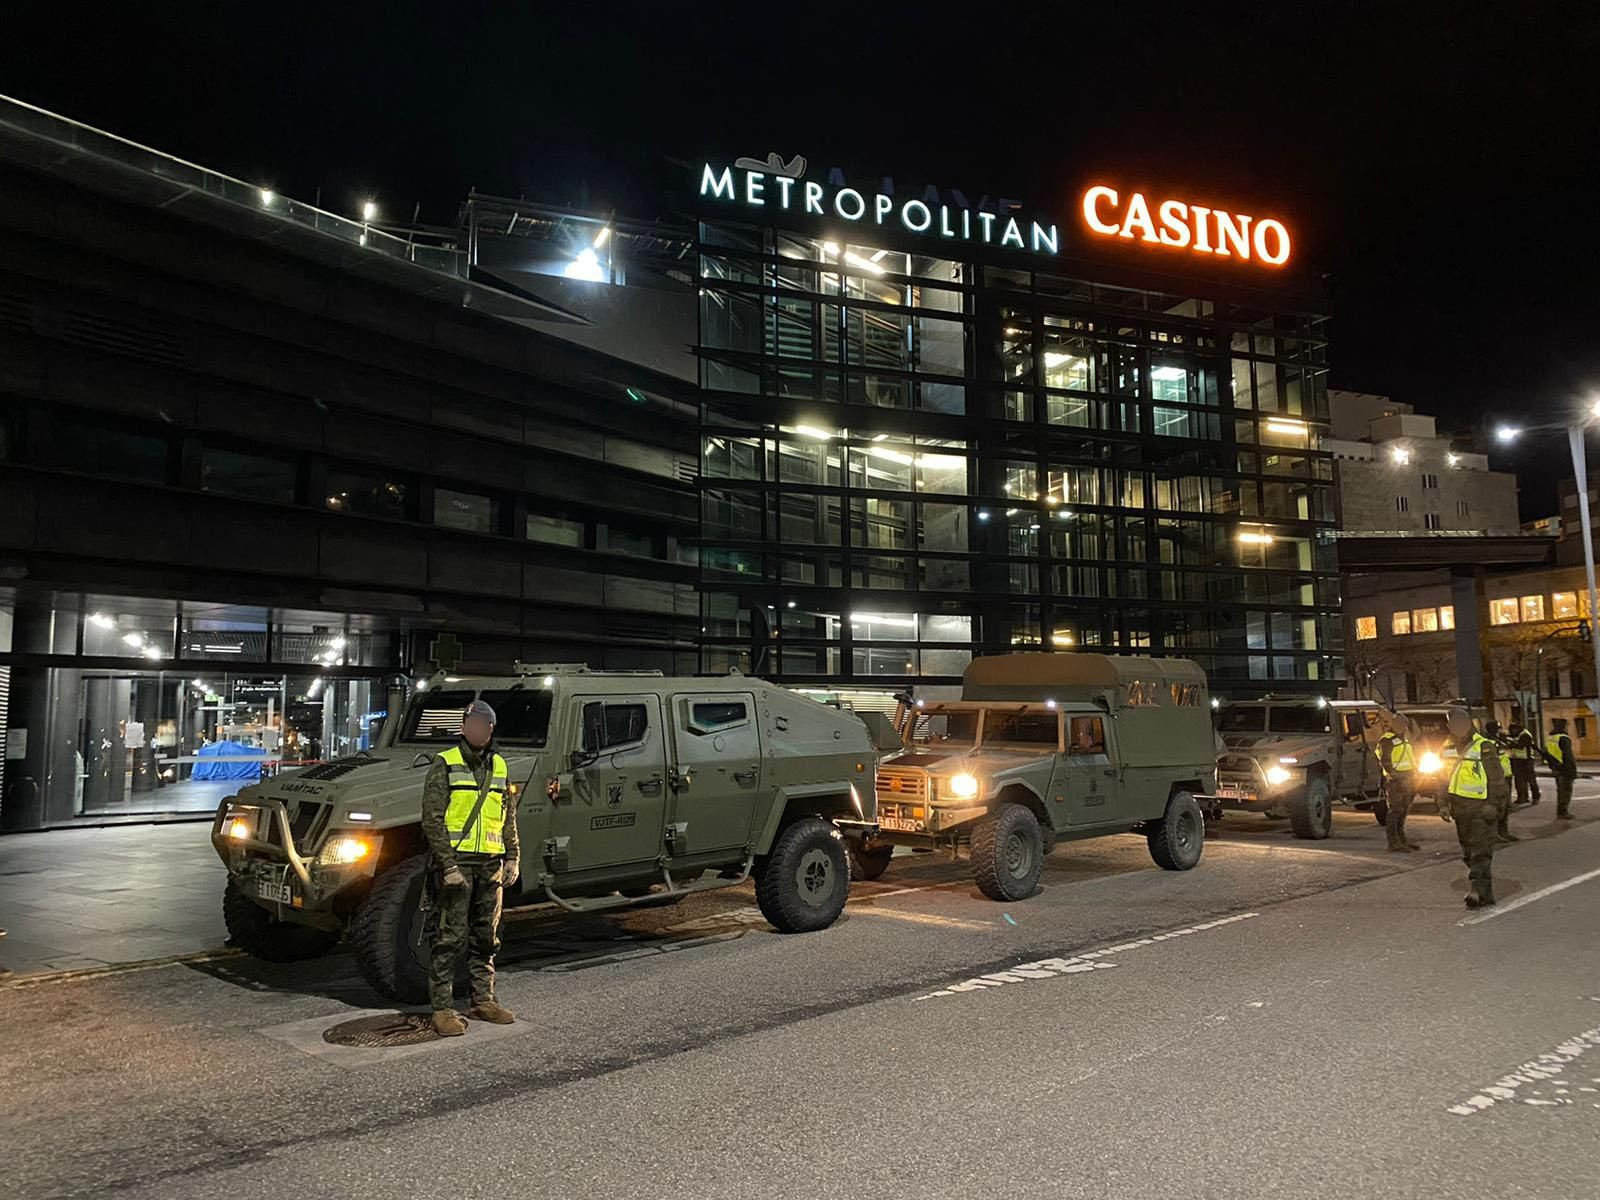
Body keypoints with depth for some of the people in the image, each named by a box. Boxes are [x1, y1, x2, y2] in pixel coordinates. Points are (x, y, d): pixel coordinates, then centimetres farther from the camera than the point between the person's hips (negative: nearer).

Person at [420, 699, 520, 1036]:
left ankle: (483, 1000, 23)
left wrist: (512, 859, 11)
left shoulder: (499, 766, 13)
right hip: (456, 860, -6)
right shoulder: (445, 763, -4)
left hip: (490, 863, 6)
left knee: (487, 937, 12)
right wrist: (448, 865, -16)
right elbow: (432, 819, -10)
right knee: (450, 938, -3)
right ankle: (443, 1009, 4)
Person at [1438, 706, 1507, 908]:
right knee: (1468, 853, 10)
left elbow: (1496, 779, -9)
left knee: (1481, 852, -11)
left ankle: (1477, 891, -17)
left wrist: (1491, 804, -14)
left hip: (1480, 810, -7)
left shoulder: (1484, 748, -8)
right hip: (1460, 809, 7)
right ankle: (1487, 894, 18)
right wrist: (1443, 803, 14)